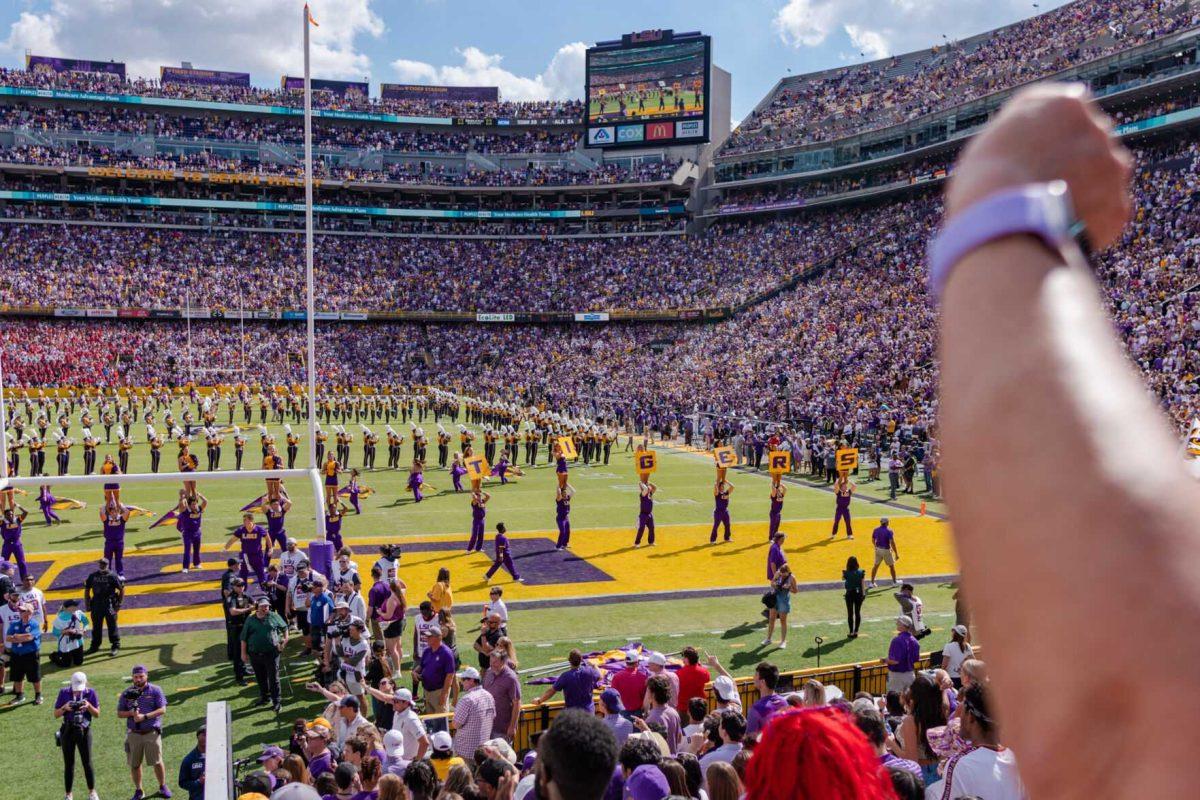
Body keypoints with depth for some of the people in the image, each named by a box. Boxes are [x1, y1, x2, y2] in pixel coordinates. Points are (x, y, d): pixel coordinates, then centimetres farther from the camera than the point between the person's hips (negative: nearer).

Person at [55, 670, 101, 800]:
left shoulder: (90, 692, -3)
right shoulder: (64, 692, -3)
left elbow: (97, 714, 0)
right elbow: (56, 715, 1)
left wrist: (88, 706, -18)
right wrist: (64, 708, -19)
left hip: (84, 731, -1)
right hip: (67, 731, 1)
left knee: (87, 762, 2)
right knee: (68, 764, 6)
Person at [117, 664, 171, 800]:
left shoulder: (155, 691, -2)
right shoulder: (127, 693, 6)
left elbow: (162, 709, -8)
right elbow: (119, 713, 8)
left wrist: (145, 716, -19)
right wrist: (131, 713, -13)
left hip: (152, 732, -2)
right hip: (133, 734, 3)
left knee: (157, 762, 1)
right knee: (134, 764, 7)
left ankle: (162, 787, 19)